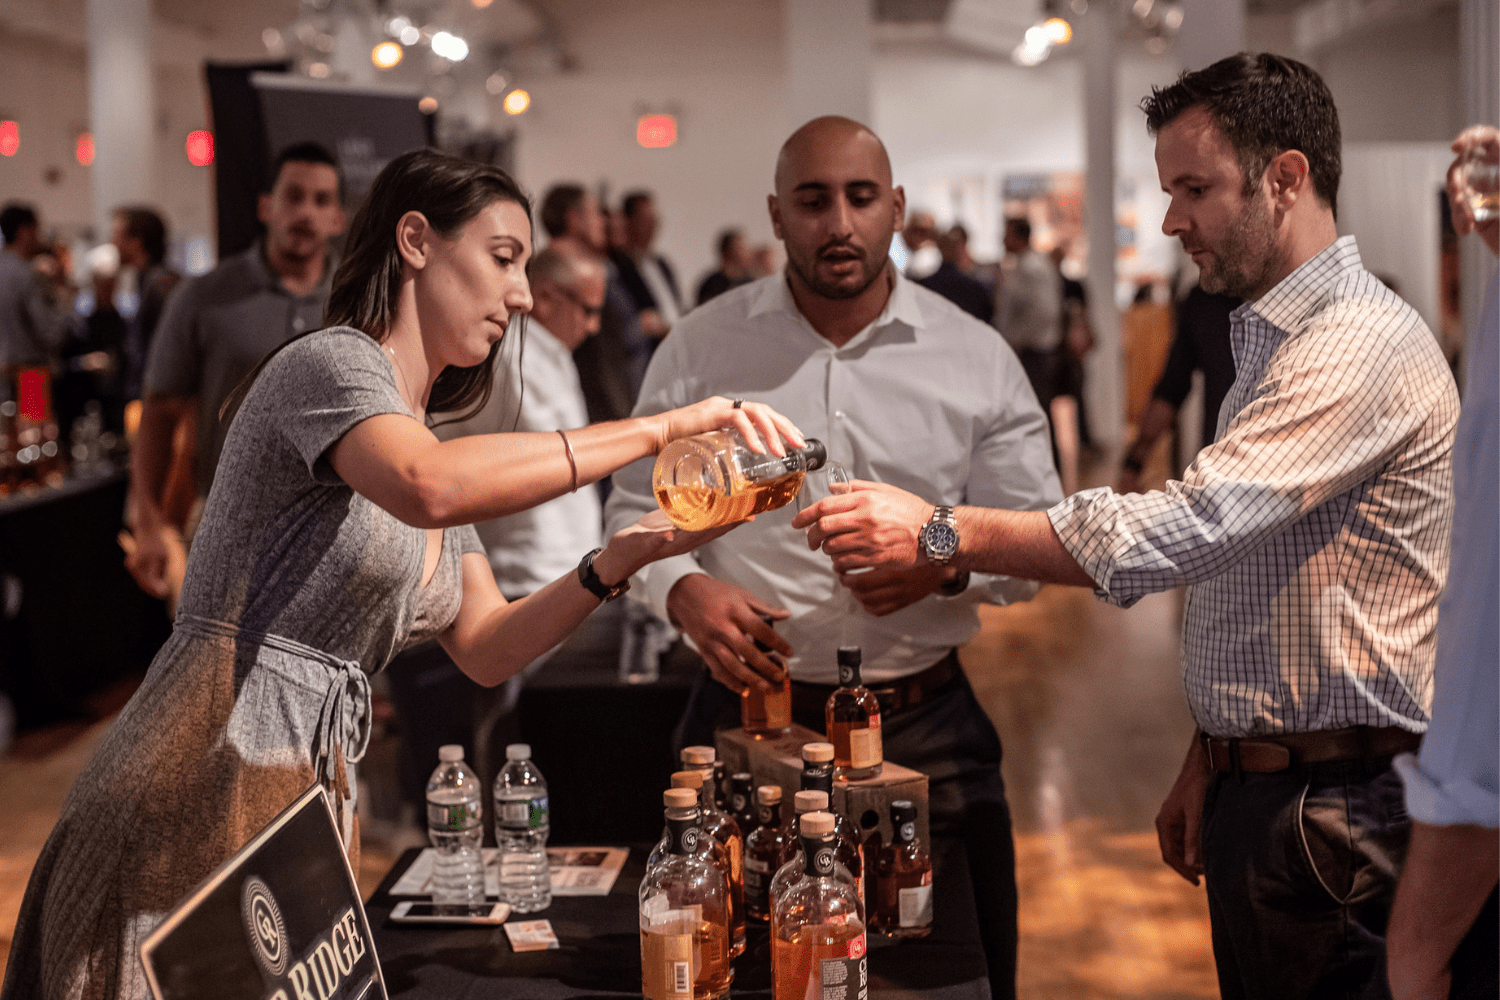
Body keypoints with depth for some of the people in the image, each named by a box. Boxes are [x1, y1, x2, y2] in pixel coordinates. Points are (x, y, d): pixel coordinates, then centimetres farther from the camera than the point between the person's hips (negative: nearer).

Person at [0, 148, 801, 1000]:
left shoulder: (422, 433, 19)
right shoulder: (332, 363, -10)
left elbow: (485, 650, 13)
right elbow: (431, 488, -33)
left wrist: (622, 559, -2)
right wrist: (660, 428, -28)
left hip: (311, 797, 9)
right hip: (201, 794, -9)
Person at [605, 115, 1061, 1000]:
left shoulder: (979, 359, 2)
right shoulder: (700, 348, 2)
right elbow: (637, 510, 7)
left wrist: (948, 563, -15)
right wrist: (682, 591, -13)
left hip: (927, 728, 0)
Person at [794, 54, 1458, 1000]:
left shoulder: (1364, 345, -18)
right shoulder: (1267, 341, 16)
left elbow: (1188, 526, -28)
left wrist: (943, 532, -26)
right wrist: (1208, 766, 16)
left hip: (1340, 811, -9)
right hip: (1256, 796, 9)